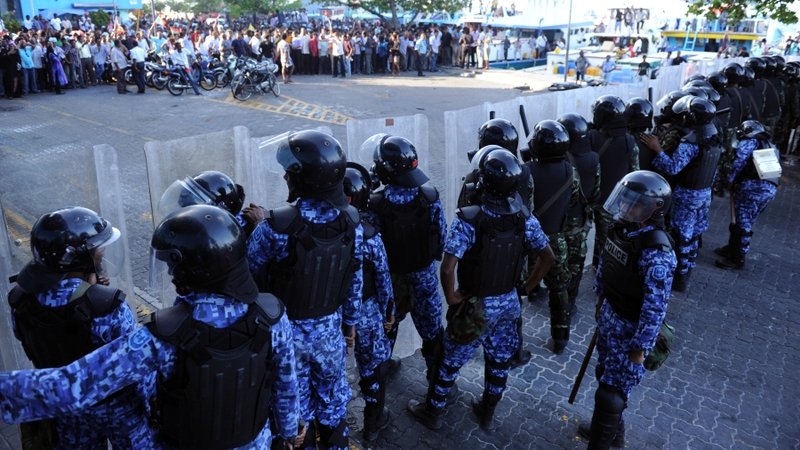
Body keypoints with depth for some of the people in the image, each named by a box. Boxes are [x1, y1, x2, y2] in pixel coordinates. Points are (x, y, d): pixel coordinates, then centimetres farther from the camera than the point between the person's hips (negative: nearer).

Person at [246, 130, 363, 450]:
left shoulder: (277, 226, -29)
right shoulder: (352, 222, -15)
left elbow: (250, 268, -11)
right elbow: (355, 282, -4)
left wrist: (259, 227, 3)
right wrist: (350, 322, 12)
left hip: (287, 329, -3)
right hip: (330, 328, 3)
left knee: (295, 397, 21)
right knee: (332, 393, 25)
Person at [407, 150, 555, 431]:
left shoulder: (468, 220, -26)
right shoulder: (525, 218, -10)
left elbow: (447, 269, -31)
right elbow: (548, 257, -1)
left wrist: (453, 299, -15)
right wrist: (525, 288, 7)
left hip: (474, 305, -4)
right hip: (508, 304, 5)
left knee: (450, 360, 16)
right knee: (499, 361, 23)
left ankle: (432, 411, 35)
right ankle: (487, 414, 42)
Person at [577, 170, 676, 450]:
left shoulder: (657, 252, -31)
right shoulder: (620, 227, -7)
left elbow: (656, 306, -26)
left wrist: (641, 346, -18)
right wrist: (601, 301, 19)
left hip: (632, 327, -8)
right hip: (610, 316, 8)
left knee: (610, 392, 3)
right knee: (606, 373, 25)